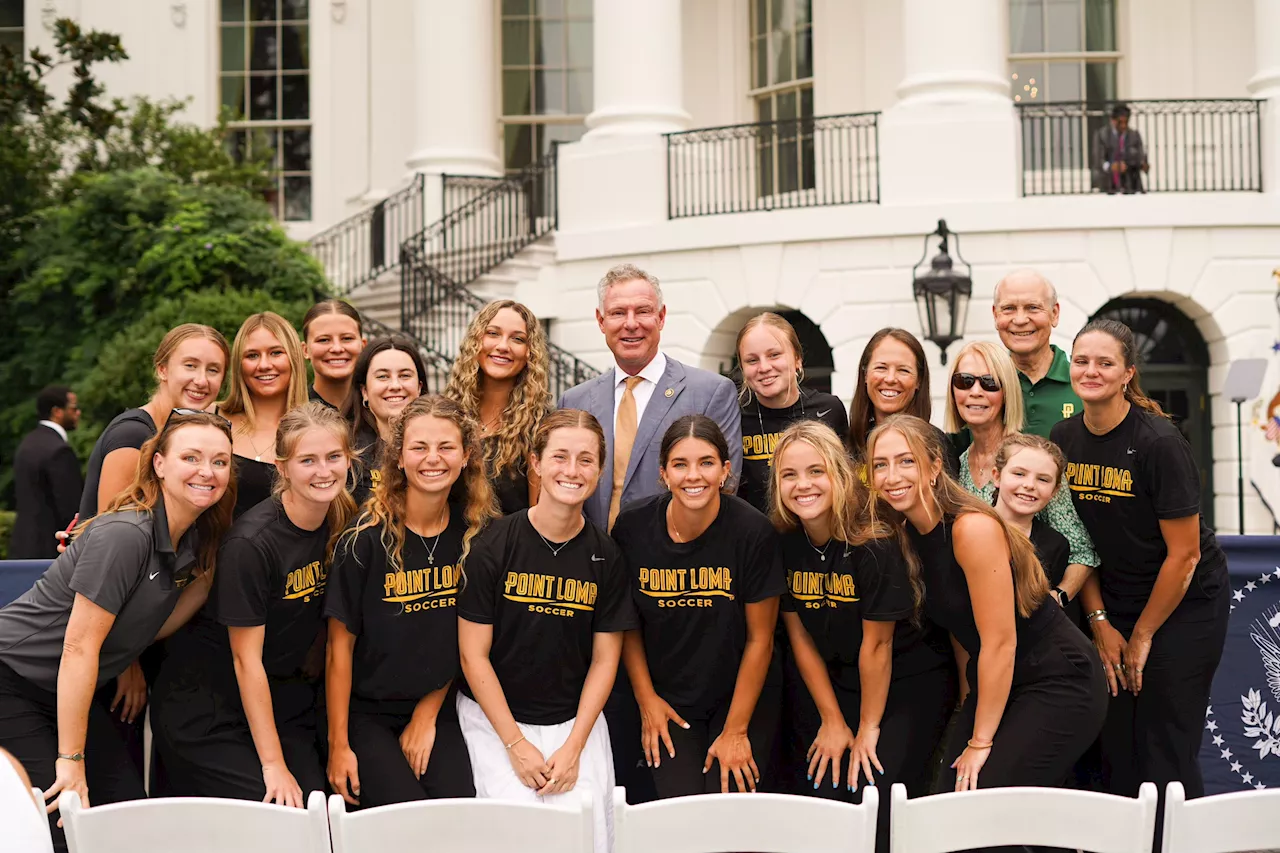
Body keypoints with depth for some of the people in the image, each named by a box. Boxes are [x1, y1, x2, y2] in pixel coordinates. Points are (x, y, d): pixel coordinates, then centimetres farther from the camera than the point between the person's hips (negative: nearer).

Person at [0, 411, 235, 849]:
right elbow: (79, 647, -25)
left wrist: (209, 576, -6)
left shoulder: (193, 539, 2)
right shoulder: (124, 534, -25)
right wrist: (70, 760, -23)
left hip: (64, 693, 9)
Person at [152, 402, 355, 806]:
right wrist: (273, 765, -17)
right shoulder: (251, 542, -21)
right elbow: (246, 658, -18)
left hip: (284, 698, 6)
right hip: (207, 709, -6)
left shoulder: (343, 526, -1)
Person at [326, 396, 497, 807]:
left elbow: (466, 636, 8)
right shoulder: (367, 538, -11)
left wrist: (427, 714, 2)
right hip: (366, 713, -3)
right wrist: (338, 745, -8)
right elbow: (341, 644, -7)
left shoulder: (475, 533, 0)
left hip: (437, 710, 3)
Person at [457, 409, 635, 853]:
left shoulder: (605, 556, 0)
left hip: (575, 718, 2)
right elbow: (474, 654, -7)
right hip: (493, 715, -2)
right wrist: (516, 745, -11)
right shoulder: (494, 545, -9)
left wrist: (573, 747, -7)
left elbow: (604, 659, 3)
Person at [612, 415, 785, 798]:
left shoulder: (753, 531, -16)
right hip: (668, 699, 1)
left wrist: (736, 731, -7)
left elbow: (759, 638, -9)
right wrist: (646, 700, 2)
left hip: (741, 696, -1)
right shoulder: (633, 527, -10)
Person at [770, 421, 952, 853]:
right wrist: (832, 720, 1)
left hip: (910, 683, -5)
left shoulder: (875, 544, -23)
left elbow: (876, 644, -17)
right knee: (822, 793, -4)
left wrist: (869, 728, -9)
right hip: (836, 683, 5)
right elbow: (799, 636, 0)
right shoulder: (784, 543, -7)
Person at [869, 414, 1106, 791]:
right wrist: (968, 707, 9)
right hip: (993, 682, 8)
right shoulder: (905, 536, 1)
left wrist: (981, 741, -15)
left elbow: (1000, 641, -21)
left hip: (1058, 685, -7)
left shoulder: (973, 529, -22)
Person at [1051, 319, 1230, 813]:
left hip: (1185, 606, -5)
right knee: (1116, 749, 4)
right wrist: (1100, 623, -2)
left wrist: (1142, 635, -9)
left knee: (1164, 753, -5)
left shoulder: (1158, 442, -19)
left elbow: (1184, 554, -16)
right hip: (1115, 604, 5)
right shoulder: (1064, 439, -2)